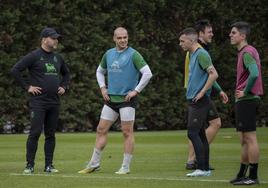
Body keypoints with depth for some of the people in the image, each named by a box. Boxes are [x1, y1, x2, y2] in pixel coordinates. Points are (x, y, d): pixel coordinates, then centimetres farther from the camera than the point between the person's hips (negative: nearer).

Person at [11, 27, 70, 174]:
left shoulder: (57, 58, 14)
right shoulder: (34, 56, -6)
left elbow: (66, 73, 32)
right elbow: (15, 70, -10)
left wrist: (63, 86, 15)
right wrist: (27, 87, -10)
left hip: (54, 102, 6)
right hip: (38, 101, -6)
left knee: (50, 134, 7)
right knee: (35, 133, -9)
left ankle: (49, 165, 12)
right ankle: (30, 165, -3)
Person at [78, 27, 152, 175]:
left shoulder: (133, 55, -8)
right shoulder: (109, 54, 10)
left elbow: (147, 73, -13)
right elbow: (100, 71, 26)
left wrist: (136, 91, -14)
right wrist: (102, 88, 12)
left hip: (127, 99, -6)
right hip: (111, 99, 6)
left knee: (127, 132, -3)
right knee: (101, 130, 6)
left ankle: (126, 167, 3)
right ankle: (94, 164, 13)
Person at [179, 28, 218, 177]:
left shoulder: (201, 54, -13)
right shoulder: (193, 55, 17)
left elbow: (214, 75, -23)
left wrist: (202, 92, -20)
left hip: (199, 102, -10)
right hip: (193, 101, 10)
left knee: (193, 133, -12)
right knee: (200, 134, 10)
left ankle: (202, 168, -11)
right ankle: (205, 169, 13)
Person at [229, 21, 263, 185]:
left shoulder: (247, 53, -15)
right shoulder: (248, 51, 17)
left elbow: (254, 74, -30)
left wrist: (245, 92, -18)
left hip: (246, 100, -11)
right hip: (244, 100, 11)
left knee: (250, 138, -7)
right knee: (244, 140, 15)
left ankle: (253, 176, -5)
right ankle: (242, 175, 22)